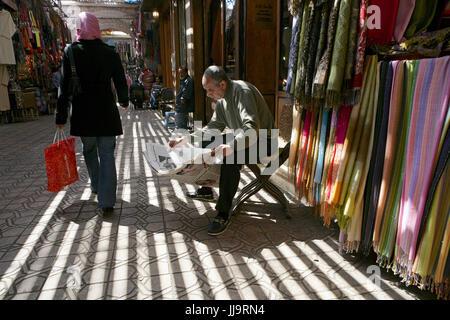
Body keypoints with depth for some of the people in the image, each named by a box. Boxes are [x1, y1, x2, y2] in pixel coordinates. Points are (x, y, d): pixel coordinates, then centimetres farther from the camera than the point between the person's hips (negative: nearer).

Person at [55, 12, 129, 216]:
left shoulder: (70, 52, -3)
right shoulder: (110, 53, 0)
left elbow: (64, 86, -5)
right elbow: (120, 82, 5)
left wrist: (61, 117, -1)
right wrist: (124, 102, 24)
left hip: (82, 113, 0)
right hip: (106, 113, 0)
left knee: (89, 150, 21)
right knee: (107, 154, 1)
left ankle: (96, 186, 37)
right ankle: (107, 201, -3)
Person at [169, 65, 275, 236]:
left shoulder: (242, 91, -23)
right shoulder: (222, 99, 6)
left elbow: (252, 128, -35)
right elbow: (213, 127, 13)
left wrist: (232, 146, -51)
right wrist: (186, 139, 4)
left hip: (261, 141, -9)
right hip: (241, 137, 9)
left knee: (230, 158, -35)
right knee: (204, 144, 5)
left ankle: (223, 214, -24)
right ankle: (206, 190, 20)